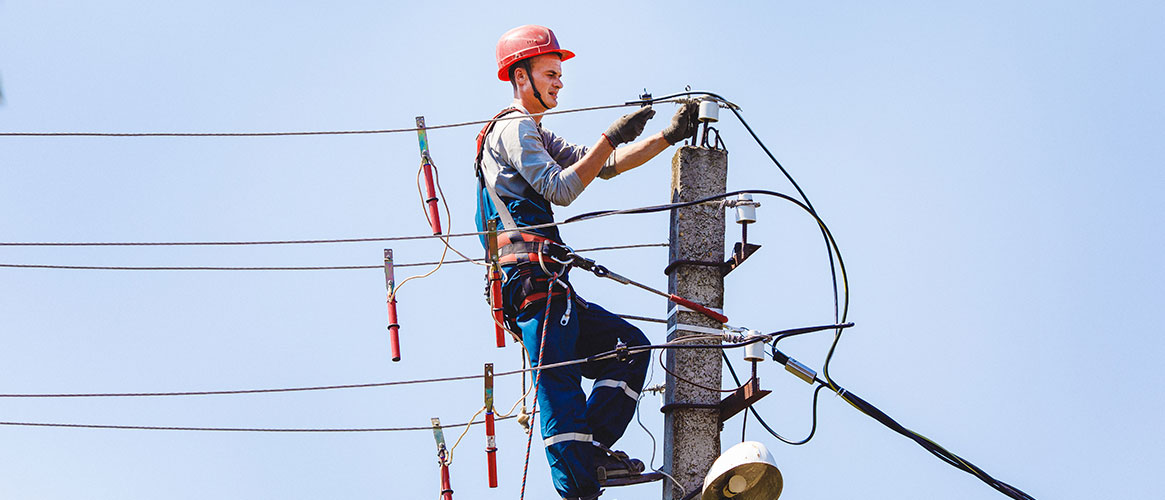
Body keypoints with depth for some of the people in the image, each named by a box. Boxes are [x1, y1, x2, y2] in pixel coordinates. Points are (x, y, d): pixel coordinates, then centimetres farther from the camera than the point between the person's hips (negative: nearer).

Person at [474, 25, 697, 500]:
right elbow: (560, 189, -16)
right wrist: (610, 138, -14)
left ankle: (590, 450, 0)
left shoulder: (536, 136, 29)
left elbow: (605, 167, 21)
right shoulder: (513, 129, -3)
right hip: (534, 277, -10)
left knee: (629, 345, 7)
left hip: (546, 286, 10)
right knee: (561, 389, -14)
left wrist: (669, 136, 12)